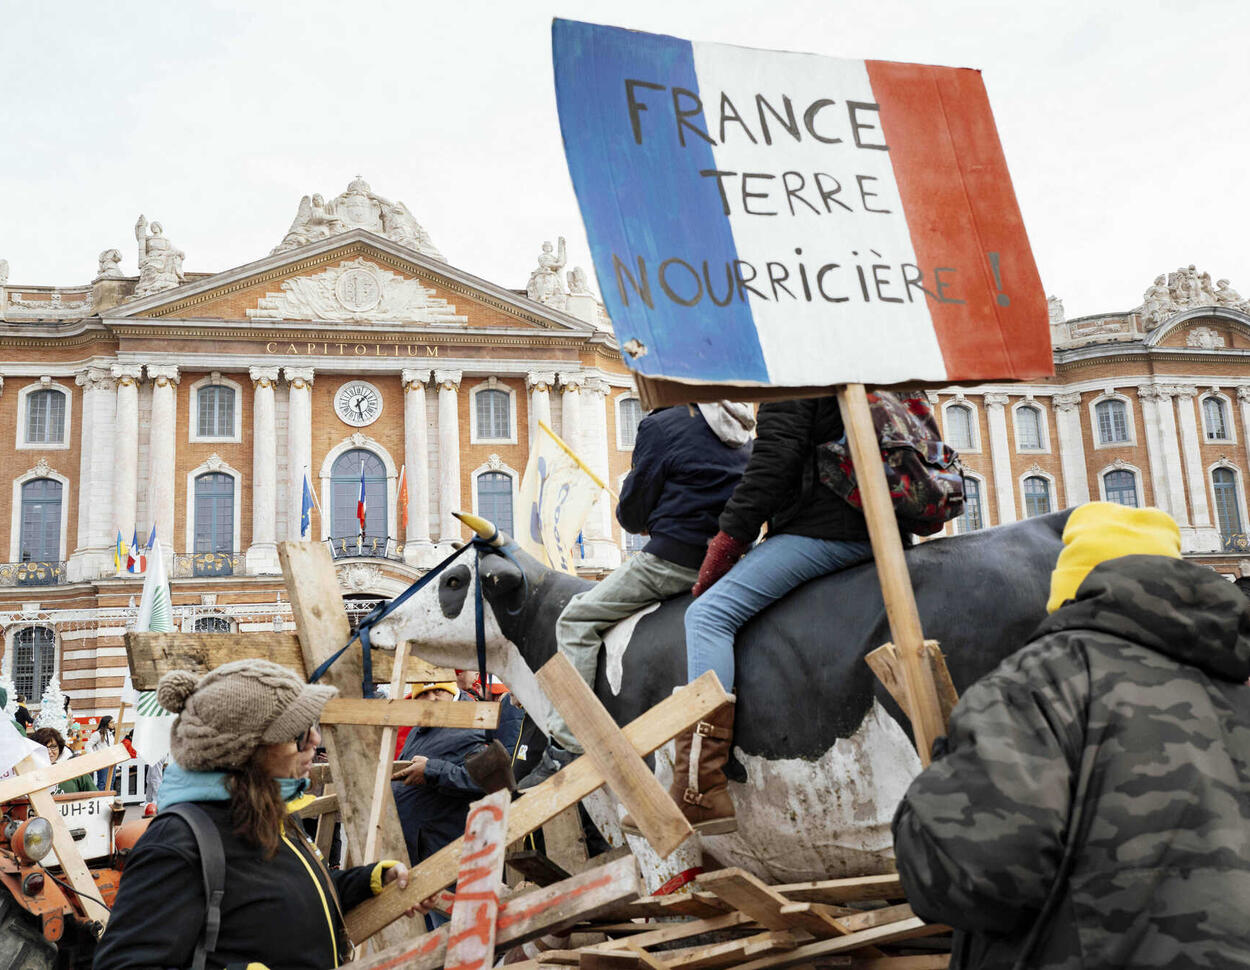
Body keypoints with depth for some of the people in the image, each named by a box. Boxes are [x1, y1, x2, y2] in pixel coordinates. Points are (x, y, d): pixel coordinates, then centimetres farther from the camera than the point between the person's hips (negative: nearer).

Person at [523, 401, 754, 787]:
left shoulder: (661, 425, -3)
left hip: (674, 558, -8)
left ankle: (564, 748, -8)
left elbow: (632, 510, -1)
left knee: (578, 618, -1)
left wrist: (640, 523, 23)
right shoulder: (740, 432, 18)